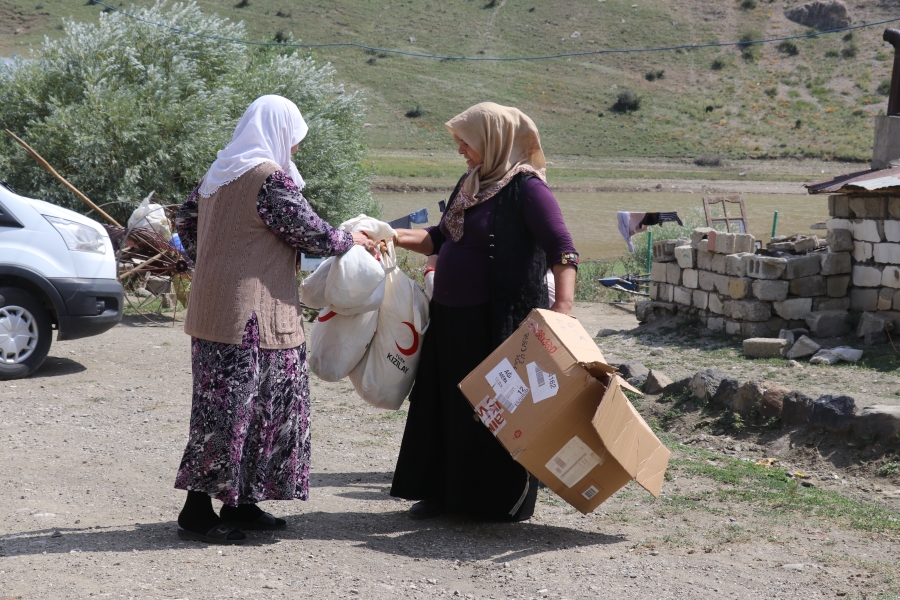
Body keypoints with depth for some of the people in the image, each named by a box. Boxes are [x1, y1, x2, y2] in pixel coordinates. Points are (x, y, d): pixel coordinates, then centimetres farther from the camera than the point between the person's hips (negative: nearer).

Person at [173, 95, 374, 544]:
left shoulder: (218, 173, 13)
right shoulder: (270, 177, -13)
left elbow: (185, 222, 21)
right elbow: (310, 233, -9)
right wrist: (351, 240, 8)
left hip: (214, 311, 9)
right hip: (250, 315, -9)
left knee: (225, 403, 13)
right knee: (234, 406, -5)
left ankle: (239, 503, 20)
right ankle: (197, 511, 0)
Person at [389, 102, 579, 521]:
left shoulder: (526, 188, -12)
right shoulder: (470, 184, 13)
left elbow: (562, 250, -20)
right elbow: (440, 239, 21)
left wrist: (562, 305, -33)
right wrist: (395, 237, 8)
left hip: (500, 322, -8)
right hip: (451, 318, 8)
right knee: (445, 404, 12)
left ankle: (505, 501, 15)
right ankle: (443, 491, 24)